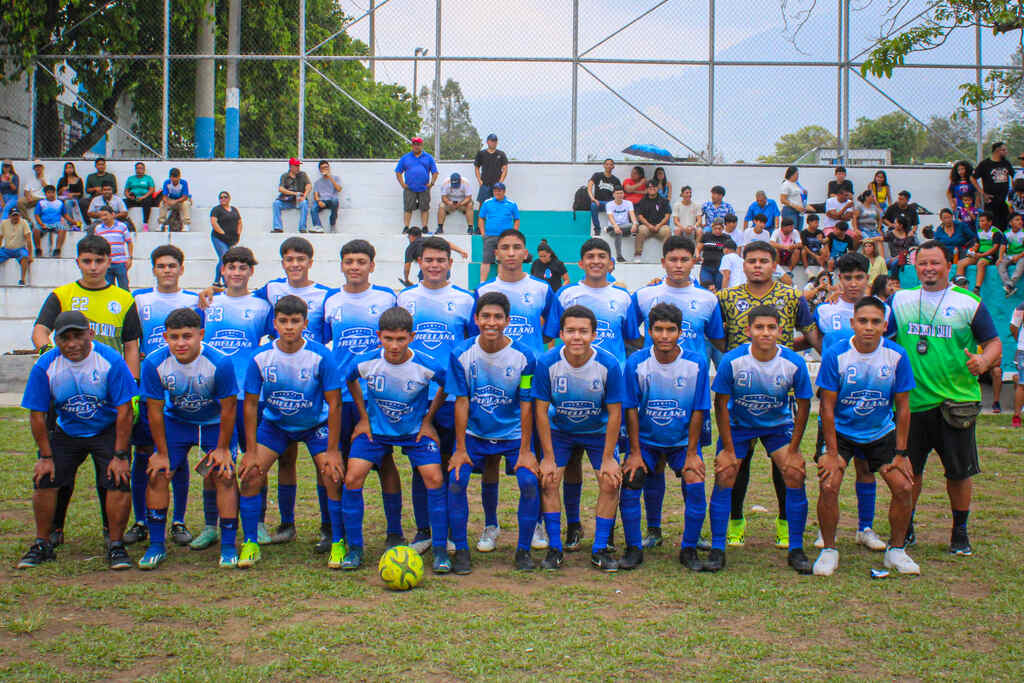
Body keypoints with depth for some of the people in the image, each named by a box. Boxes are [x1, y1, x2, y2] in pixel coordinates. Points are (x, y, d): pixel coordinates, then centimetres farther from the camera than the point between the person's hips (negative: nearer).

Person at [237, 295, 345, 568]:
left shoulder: (320, 356, -23)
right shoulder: (260, 357, -17)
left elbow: (334, 403, -17)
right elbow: (251, 404, -9)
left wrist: (332, 451, -17)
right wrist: (251, 451, -11)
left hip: (316, 424, -2)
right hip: (274, 423, 2)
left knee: (333, 477, -16)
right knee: (250, 475, -11)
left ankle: (338, 543, 1)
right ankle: (250, 544, 4)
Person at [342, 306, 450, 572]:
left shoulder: (427, 366, -23)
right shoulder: (364, 362, -19)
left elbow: (446, 386, -1)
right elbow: (350, 380, 6)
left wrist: (428, 420, -1)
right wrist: (364, 418, 5)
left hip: (416, 431, -1)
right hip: (375, 430, 1)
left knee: (435, 480, -17)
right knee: (352, 480, -14)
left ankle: (440, 550, -2)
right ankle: (354, 549, 3)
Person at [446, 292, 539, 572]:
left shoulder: (523, 355, -13)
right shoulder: (461, 354, -11)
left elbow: (526, 405, -9)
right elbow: (461, 402, -7)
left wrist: (525, 451, -10)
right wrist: (460, 449, -8)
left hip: (513, 435, 0)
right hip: (474, 433, 1)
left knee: (529, 482, -17)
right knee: (456, 482, -16)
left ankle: (523, 549, 4)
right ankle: (460, 549, 3)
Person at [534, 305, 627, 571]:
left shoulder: (609, 364, -25)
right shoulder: (547, 363, -24)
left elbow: (614, 412, -16)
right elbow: (541, 410, -15)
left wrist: (608, 458, -14)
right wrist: (548, 457, -14)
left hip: (599, 431, 0)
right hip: (559, 430, 1)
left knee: (610, 482, -11)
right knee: (547, 480, -11)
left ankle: (600, 549, 3)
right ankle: (555, 548, 3)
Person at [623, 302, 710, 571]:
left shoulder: (696, 362, -14)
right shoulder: (636, 363, -15)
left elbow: (699, 410, -8)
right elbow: (631, 409, -8)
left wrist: (691, 453, -9)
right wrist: (635, 453, -10)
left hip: (683, 440, 0)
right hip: (646, 440, 0)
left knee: (695, 485, -17)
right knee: (629, 483, -15)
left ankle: (688, 550, 3)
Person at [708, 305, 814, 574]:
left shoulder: (794, 363, -21)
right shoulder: (732, 360, -24)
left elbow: (803, 405, -8)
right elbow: (721, 404, -13)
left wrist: (793, 449, -9)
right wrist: (728, 449, -13)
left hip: (778, 425, 1)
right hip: (737, 425, -1)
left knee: (795, 475, -13)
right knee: (724, 476, -13)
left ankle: (796, 549, 2)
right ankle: (717, 549, -1)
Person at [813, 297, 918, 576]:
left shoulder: (897, 356, -12)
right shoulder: (835, 355, -18)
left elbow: (903, 407, -4)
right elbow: (828, 406, -13)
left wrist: (900, 453, -6)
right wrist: (832, 453, -16)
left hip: (881, 433, 2)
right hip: (840, 431, -2)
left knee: (903, 487, -10)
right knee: (828, 486, -19)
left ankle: (896, 550, 13)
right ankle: (828, 551, 2)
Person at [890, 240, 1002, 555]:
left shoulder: (969, 303, 0)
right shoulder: (900, 299, 8)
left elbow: (994, 343, 1)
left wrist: (983, 361, -18)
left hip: (956, 401, -2)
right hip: (912, 400, 2)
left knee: (959, 472, 5)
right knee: (909, 470, 8)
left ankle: (960, 532, 22)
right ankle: (905, 529, 23)